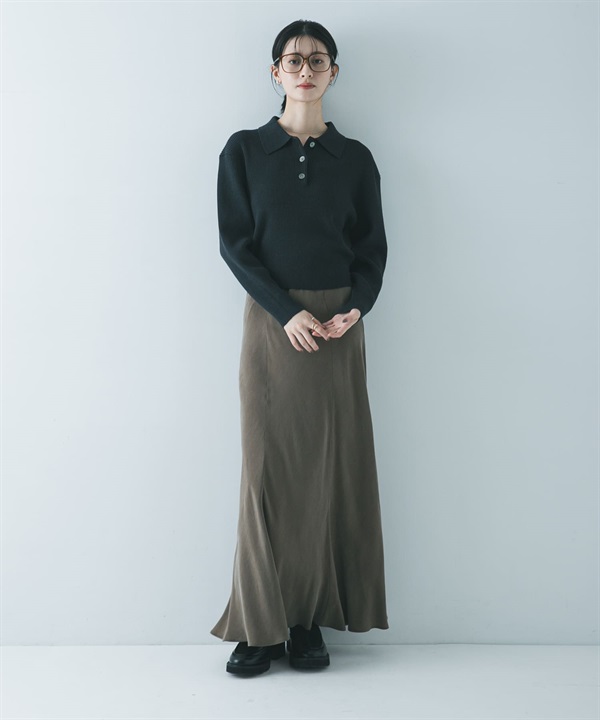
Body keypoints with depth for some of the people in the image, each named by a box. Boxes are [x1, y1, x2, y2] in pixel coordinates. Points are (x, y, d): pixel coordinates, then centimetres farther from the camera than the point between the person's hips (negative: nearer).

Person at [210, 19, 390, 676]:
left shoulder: (354, 159, 10)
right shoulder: (243, 151, 6)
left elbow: (373, 247, 9)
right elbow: (234, 243, -1)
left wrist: (356, 307, -11)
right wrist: (288, 311, -13)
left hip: (339, 325, 2)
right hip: (272, 322, -1)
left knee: (331, 467, 1)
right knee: (269, 467, -3)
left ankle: (311, 621, 11)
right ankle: (262, 624, 6)